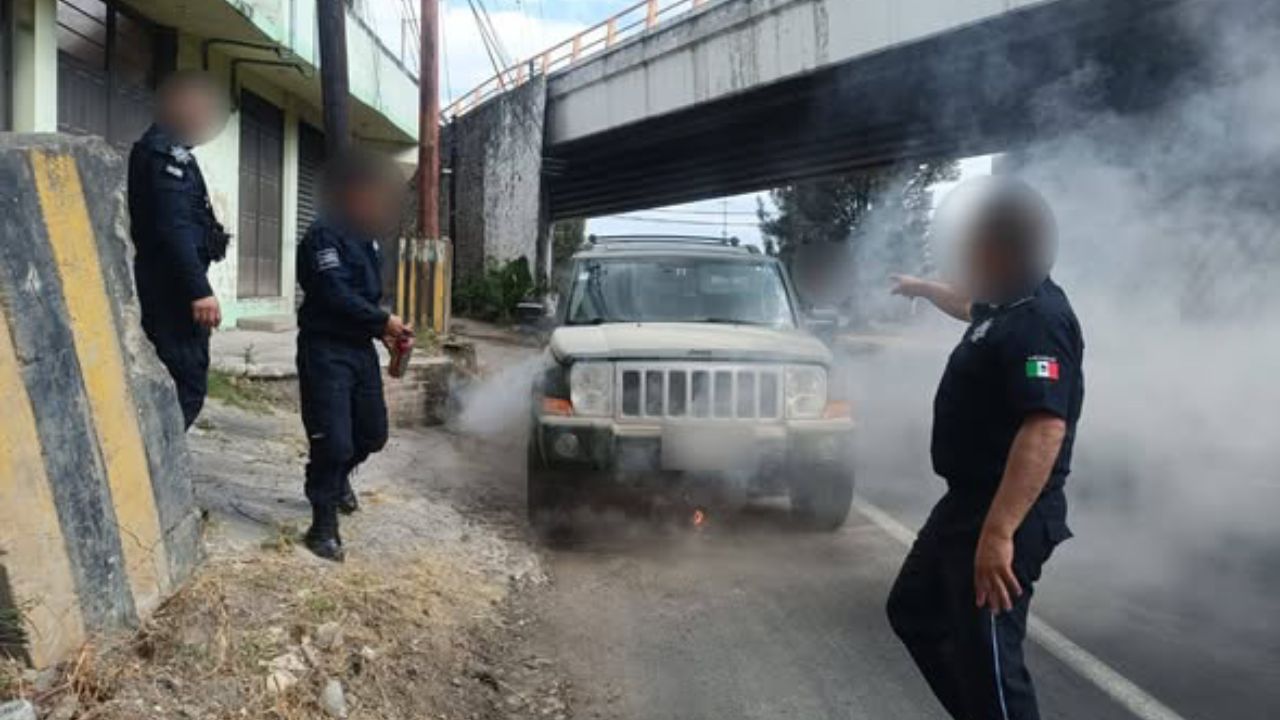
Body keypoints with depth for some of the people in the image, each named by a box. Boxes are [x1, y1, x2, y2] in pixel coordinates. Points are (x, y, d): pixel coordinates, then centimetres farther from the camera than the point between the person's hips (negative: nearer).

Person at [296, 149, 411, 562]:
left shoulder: (365, 237, 14)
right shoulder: (324, 236, -14)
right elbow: (336, 295, -23)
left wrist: (383, 331, 4)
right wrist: (383, 322, -16)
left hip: (360, 348, 8)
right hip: (325, 350, -8)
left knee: (373, 433, 15)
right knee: (333, 441, -9)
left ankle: (338, 476, 44)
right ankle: (324, 526, 4)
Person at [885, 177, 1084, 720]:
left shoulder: (1039, 320, -22)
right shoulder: (1007, 304, 9)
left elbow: (1046, 430, -31)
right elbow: (972, 307, 36)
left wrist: (999, 533, -35)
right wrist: (922, 288, 53)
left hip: (1005, 516, -11)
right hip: (967, 502, 11)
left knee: (986, 657, -7)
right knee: (913, 609, 22)